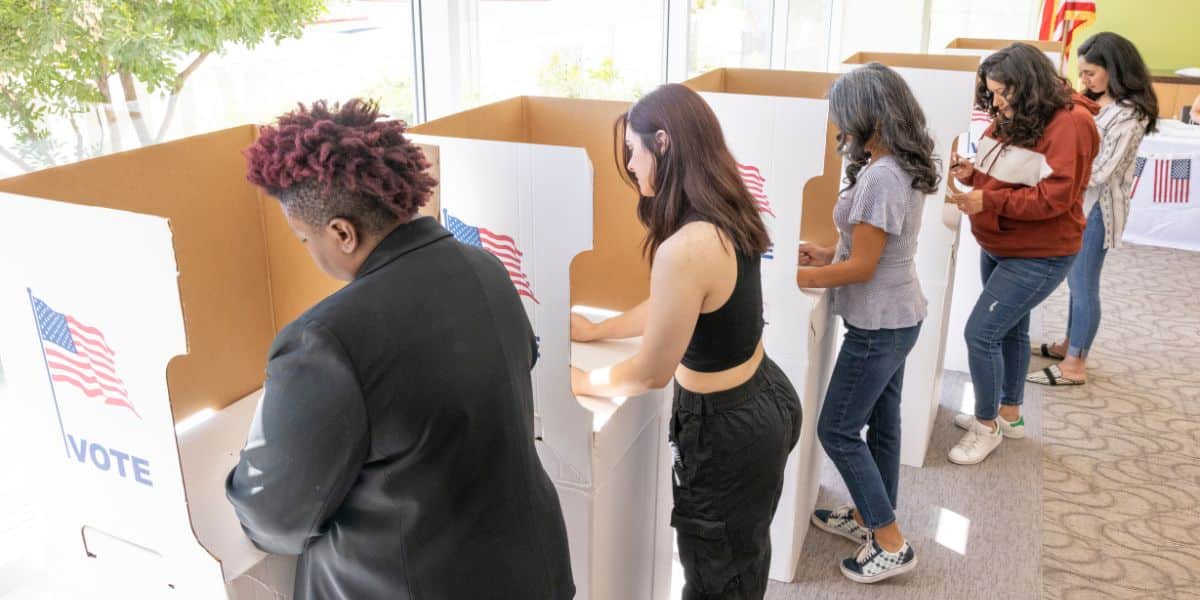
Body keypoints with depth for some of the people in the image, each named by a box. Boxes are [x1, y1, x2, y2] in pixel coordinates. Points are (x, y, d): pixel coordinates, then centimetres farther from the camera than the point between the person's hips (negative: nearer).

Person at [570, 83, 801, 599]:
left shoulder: (687, 247, -32)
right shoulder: (726, 216, -2)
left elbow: (651, 373, -20)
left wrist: (582, 382, -3)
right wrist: (598, 330, 21)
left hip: (728, 426, -8)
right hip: (765, 397, 8)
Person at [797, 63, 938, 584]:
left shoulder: (880, 177, -26)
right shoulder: (903, 169, 5)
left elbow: (862, 268, -22)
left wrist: (792, 277, -14)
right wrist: (829, 256, 7)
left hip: (878, 325, -10)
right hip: (895, 318, 10)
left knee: (837, 431, 2)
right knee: (881, 424, 20)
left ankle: (891, 545, 12)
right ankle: (868, 518, 37)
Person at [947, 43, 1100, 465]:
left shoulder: (1069, 123, -19)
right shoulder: (1012, 118, 4)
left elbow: (1053, 197, -26)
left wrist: (987, 201, -30)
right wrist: (972, 173, -6)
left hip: (1038, 256, -8)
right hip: (997, 248, 9)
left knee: (980, 332, -11)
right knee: (1010, 329, 19)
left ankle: (988, 426, 7)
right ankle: (1008, 414, 36)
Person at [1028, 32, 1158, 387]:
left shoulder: (1128, 114, -19)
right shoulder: (1095, 102, 8)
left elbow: (1098, 172, -22)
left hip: (1096, 208, -8)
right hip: (1077, 202, 8)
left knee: (1083, 285, 0)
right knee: (1075, 280, 19)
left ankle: (1075, 366, 10)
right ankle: (1070, 344, 34)